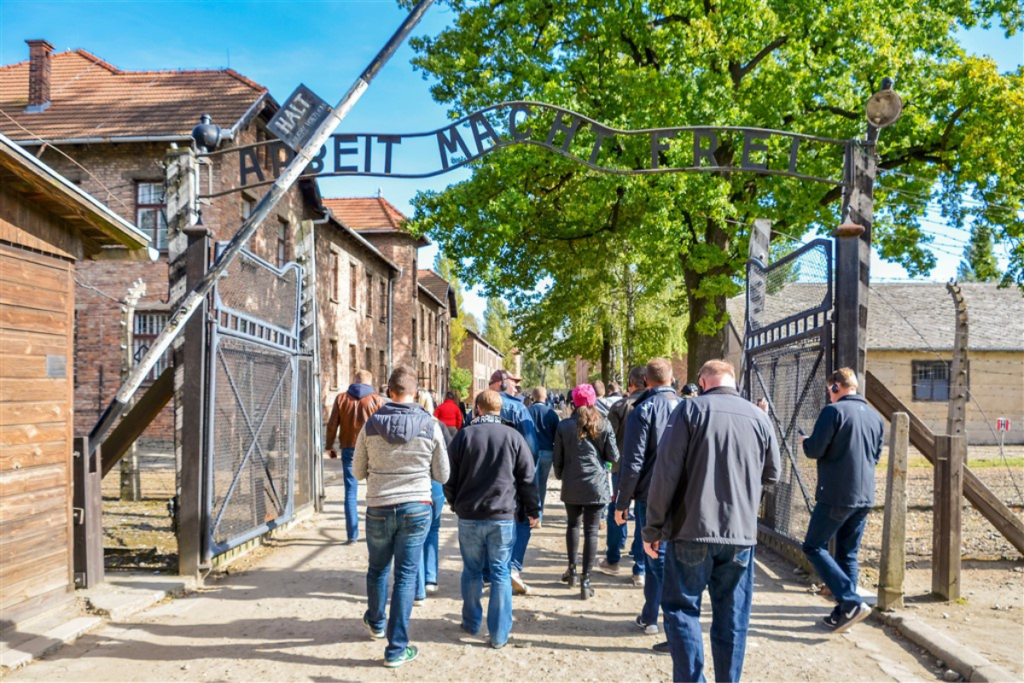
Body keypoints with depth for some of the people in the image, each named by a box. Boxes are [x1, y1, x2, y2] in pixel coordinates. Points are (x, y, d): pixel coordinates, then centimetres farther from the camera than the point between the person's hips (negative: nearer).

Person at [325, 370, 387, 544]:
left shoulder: (341, 398, 4)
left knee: (350, 492, 5)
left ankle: (352, 534, 4)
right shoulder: (377, 400, 1)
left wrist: (329, 445, 11)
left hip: (349, 449, 1)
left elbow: (332, 425, 2)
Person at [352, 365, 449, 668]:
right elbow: (442, 475, -1)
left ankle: (376, 623, 46)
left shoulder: (371, 425, -6)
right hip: (416, 509, -1)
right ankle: (396, 649, 12)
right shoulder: (430, 425, -9)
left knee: (377, 569, 23)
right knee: (405, 577, 7)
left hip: (378, 509, 1)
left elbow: (358, 472, 4)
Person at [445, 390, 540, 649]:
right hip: (503, 517, -1)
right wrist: (533, 510, 11)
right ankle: (499, 633, 10)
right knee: (501, 573, 6)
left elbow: (450, 478, 3)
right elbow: (528, 479, -1)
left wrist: (456, 505, 18)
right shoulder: (514, 437, -4)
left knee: (472, 571, 15)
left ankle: (471, 624, 28)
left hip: (469, 516, 1)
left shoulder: (463, 435, -3)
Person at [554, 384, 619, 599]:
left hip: (572, 486, 1)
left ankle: (572, 571, 24)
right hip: (597, 485, -1)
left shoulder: (564, 426, 0)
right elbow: (613, 456, 1)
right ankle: (585, 580, 0)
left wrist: (561, 476, 21)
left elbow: (557, 459, 4)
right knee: (591, 531, 1)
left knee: (573, 525, 21)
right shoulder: (603, 425, -2)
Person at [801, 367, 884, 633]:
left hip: (836, 495, -7)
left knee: (814, 547, 3)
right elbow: (876, 455, 21)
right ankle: (844, 612, 16)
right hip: (864, 497, 7)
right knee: (848, 554, 14)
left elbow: (814, 451, -13)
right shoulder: (874, 416, 11)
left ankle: (851, 602, -7)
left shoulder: (834, 411, -12)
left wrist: (805, 440, 7)